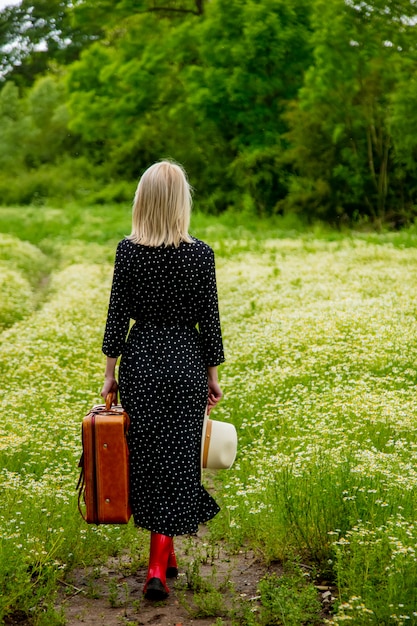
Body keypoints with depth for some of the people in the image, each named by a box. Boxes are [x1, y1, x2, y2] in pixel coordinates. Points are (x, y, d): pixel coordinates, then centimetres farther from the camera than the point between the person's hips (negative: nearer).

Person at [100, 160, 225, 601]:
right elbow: (208, 320, -5)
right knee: (177, 459, 4)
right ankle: (158, 566, -3)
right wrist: (212, 376, 5)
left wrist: (110, 372, 6)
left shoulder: (127, 250, -5)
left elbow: (118, 314, -3)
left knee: (145, 457, 13)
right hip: (185, 362, -1)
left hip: (140, 359, 2)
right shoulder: (200, 254, -9)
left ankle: (165, 554, 25)